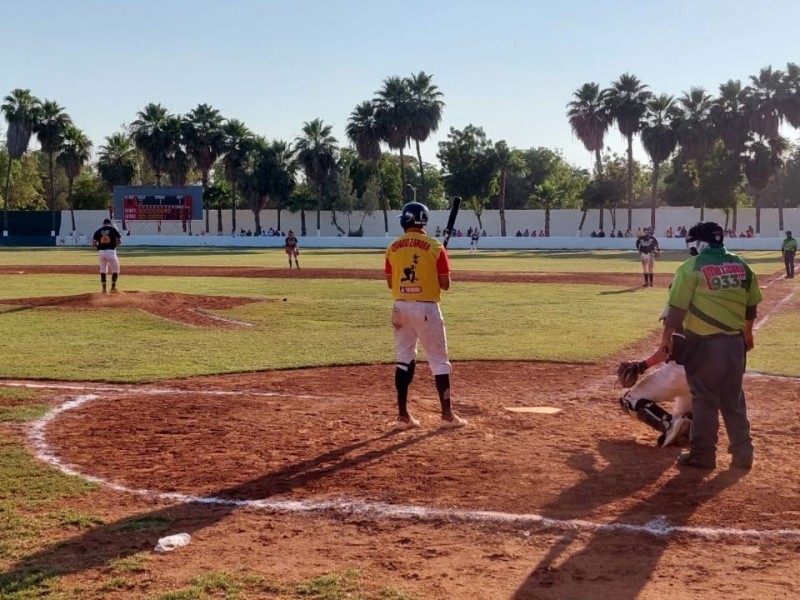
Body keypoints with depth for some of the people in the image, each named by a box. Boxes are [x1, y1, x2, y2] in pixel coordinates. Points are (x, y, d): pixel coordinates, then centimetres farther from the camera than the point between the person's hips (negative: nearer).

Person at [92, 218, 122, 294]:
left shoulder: (98, 231, 8)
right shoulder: (114, 230, 1)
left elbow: (93, 244, 3)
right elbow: (119, 241, -2)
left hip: (101, 252, 3)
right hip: (111, 252, -3)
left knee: (103, 270, 14)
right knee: (115, 270, 9)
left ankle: (104, 289, 13)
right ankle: (113, 288, 3)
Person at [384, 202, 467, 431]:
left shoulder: (393, 248, 3)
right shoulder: (435, 246, -7)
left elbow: (390, 283, 8)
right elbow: (445, 284, -6)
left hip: (401, 307, 4)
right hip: (426, 308, -4)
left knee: (404, 359, 11)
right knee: (439, 361, 5)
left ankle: (403, 415, 10)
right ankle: (447, 415, 5)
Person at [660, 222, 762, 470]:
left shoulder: (692, 268, -10)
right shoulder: (742, 266, 7)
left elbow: (678, 308, -12)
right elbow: (752, 306, 14)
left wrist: (667, 336, -3)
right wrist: (747, 332, 27)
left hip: (704, 342, -5)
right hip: (735, 341, 5)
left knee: (705, 399, 3)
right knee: (734, 399, 15)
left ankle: (703, 454, 10)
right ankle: (742, 453, 20)